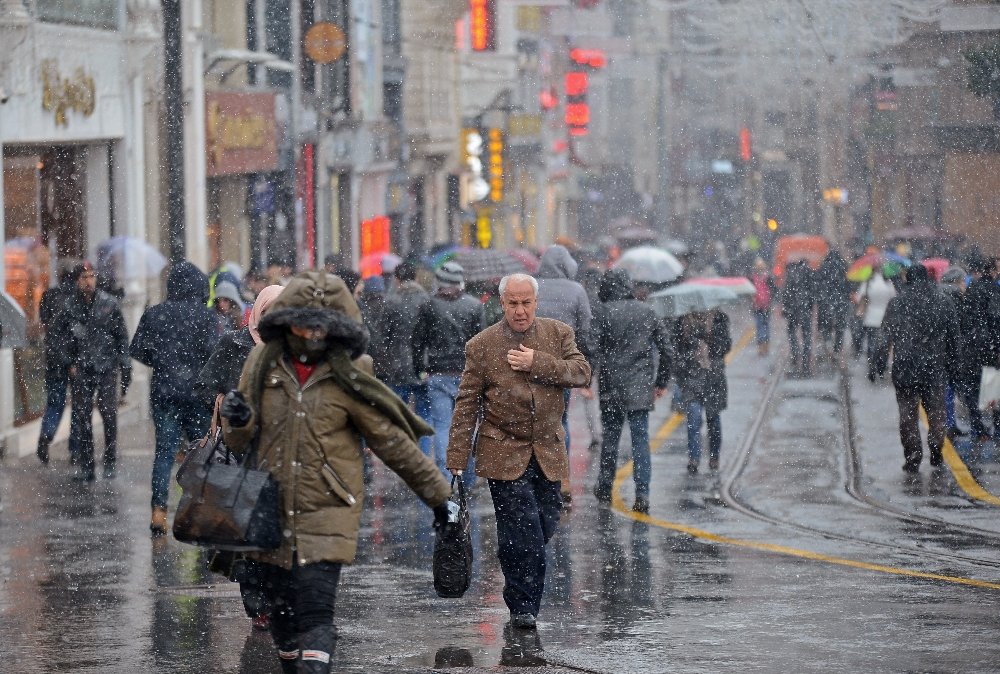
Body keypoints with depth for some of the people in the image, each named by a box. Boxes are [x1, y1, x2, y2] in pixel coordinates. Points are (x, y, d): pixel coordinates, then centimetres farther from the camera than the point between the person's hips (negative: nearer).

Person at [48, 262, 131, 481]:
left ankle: (110, 463, 1)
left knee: (109, 413, -9)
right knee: (81, 417, 1)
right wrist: (68, 363, 3)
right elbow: (58, 335, 11)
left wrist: (125, 367, 3)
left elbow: (122, 336, 5)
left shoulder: (109, 304, 0)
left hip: (106, 369, -1)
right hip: (81, 370, 1)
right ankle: (85, 465, 8)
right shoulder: (69, 307, 1)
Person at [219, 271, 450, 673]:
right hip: (270, 512, 4)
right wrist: (238, 421, -15)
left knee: (315, 615, -14)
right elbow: (239, 442, 9)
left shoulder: (347, 379, -7)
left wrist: (435, 492, 4)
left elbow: (392, 442, 0)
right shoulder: (263, 365, 3)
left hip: (326, 514, -4)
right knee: (282, 613, 13)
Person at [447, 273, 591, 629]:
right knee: (522, 528, -11)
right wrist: (457, 460, -5)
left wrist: (537, 363, -18)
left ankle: (524, 598, 28)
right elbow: (466, 404, -1)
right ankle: (522, 606, -1)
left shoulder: (558, 333, 5)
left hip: (547, 452, 3)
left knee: (545, 524, 7)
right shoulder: (481, 346, -3)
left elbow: (581, 372, -7)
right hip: (504, 452, -3)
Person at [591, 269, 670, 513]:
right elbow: (665, 348, 9)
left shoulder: (603, 312, -4)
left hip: (612, 386, -2)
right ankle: (642, 494, -8)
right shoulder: (647, 311, 6)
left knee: (610, 435, 13)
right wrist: (661, 381, 17)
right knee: (640, 438, 1)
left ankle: (604, 488, 22)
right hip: (641, 387, 2)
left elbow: (595, 349, -12)